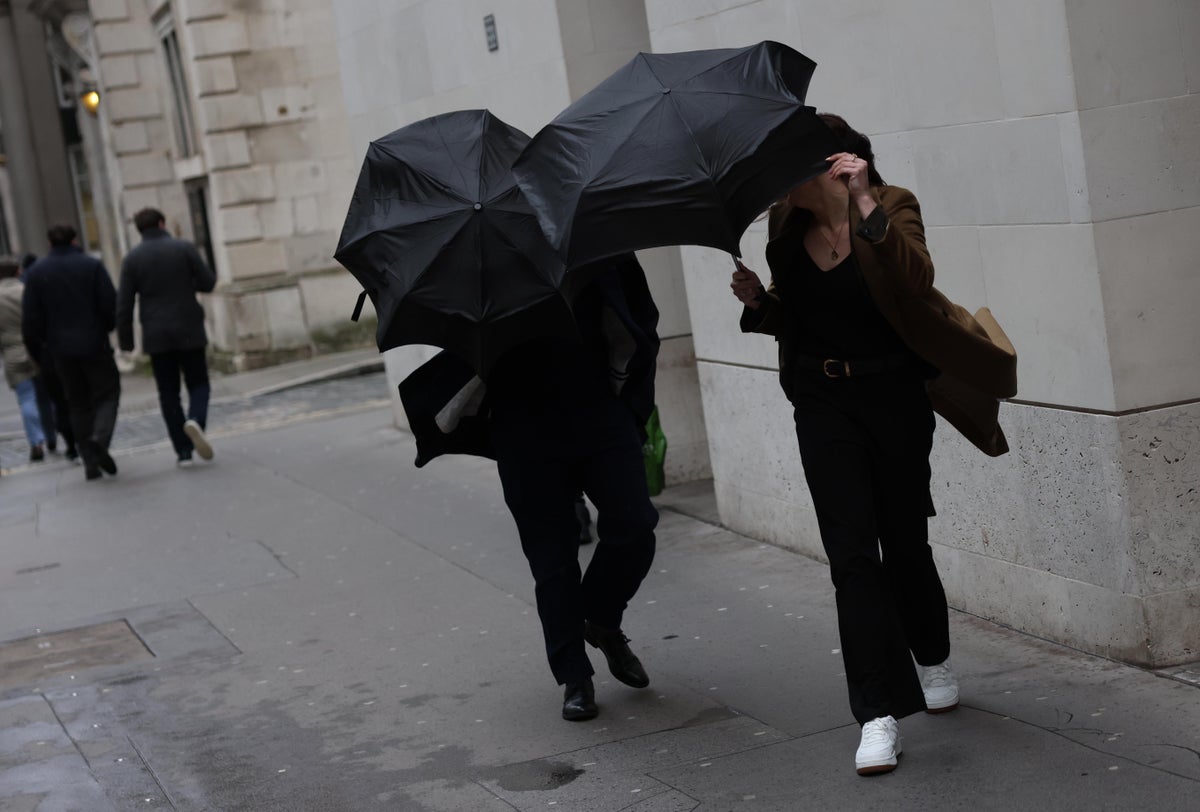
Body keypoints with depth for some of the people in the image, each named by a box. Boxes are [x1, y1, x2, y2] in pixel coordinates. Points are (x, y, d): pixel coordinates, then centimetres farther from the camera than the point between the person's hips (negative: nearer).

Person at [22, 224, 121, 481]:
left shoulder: (36, 272, 2)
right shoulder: (92, 266, -3)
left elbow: (30, 316, 0)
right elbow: (111, 304, -7)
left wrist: (36, 350, 9)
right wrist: (107, 328, 12)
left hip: (61, 348, 2)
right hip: (94, 344, -2)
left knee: (78, 403, 10)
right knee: (107, 392, 8)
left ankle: (90, 461, 6)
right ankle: (100, 439, -20)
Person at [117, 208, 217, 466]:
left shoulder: (132, 259, 0)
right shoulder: (185, 248, -3)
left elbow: (124, 304, -2)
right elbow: (208, 282, -3)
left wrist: (125, 341, 4)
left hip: (156, 336, 1)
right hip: (188, 330, -1)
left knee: (168, 392, 8)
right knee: (198, 384, 10)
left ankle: (183, 451, 5)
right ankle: (195, 421, -21)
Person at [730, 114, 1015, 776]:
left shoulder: (893, 206, -9)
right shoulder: (786, 224, 5)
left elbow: (916, 283, -28)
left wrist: (867, 205, -32)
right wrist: (758, 300, -5)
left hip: (894, 397, -3)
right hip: (823, 404, 3)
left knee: (904, 540, 9)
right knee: (852, 553, -5)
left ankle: (932, 657, 39)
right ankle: (879, 714, -5)